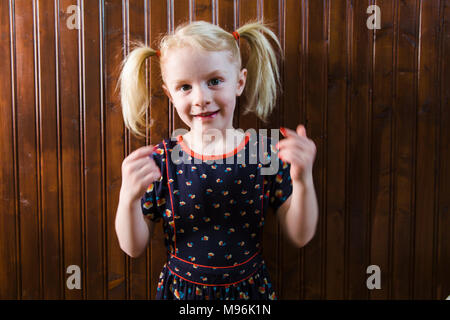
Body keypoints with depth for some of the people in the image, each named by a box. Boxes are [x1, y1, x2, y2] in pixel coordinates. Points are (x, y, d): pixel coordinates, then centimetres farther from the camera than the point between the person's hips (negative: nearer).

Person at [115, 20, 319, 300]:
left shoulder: (267, 153, -14)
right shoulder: (161, 159, -14)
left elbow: (300, 236, -11)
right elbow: (134, 248, -10)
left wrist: (303, 181, -28)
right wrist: (129, 198, -29)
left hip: (250, 288, 1)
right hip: (181, 291, 0)